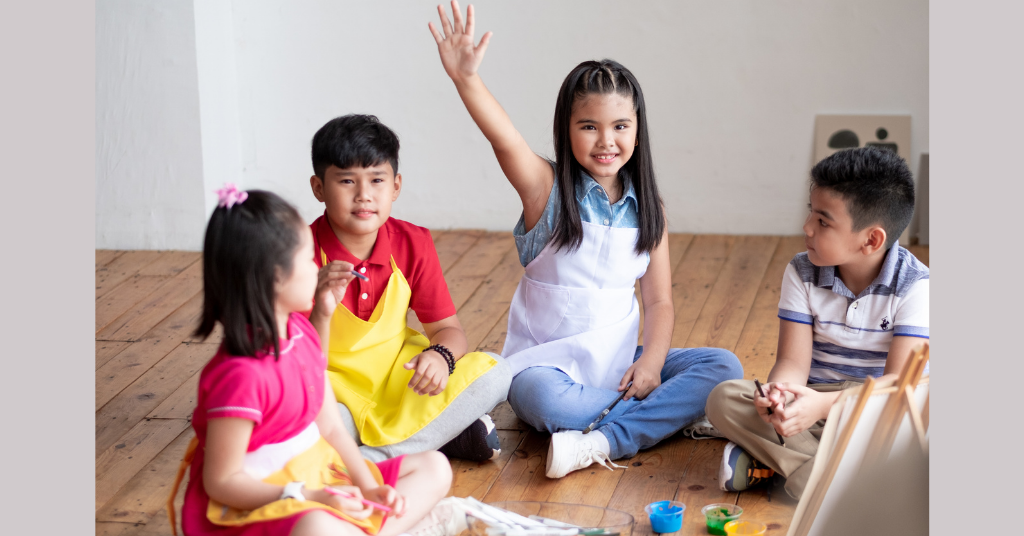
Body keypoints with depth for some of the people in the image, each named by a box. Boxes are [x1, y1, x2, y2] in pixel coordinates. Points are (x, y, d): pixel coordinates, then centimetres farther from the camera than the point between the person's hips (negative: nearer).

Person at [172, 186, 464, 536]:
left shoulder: (301, 333, 5)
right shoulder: (240, 375, -25)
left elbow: (330, 428, 10)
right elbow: (221, 481, -21)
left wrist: (369, 488, -4)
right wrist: (310, 498, -27)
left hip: (316, 478, 11)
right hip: (251, 506, -10)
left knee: (434, 468, 10)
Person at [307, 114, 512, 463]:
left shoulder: (413, 244, -3)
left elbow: (448, 328, 0)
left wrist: (441, 355, -24)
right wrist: (321, 313, -38)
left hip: (398, 380, 4)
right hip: (335, 392, -4)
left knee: (494, 375, -14)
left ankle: (372, 457, -19)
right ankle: (444, 435, -21)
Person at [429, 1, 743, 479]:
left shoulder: (647, 207, 5)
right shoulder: (547, 188, -6)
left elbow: (659, 301, 5)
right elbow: (504, 139, -26)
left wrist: (651, 363, -13)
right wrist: (466, 77, -43)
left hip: (619, 364, 5)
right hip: (547, 363, -4)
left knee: (723, 367, -15)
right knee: (544, 401, -38)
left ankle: (604, 443, -26)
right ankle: (672, 414, -17)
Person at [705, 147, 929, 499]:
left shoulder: (915, 286, -13)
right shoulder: (802, 273, -2)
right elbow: (793, 361, -8)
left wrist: (823, 404, -38)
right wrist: (779, 391, -35)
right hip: (814, 400, 3)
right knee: (724, 399, -22)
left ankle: (768, 461, -33)